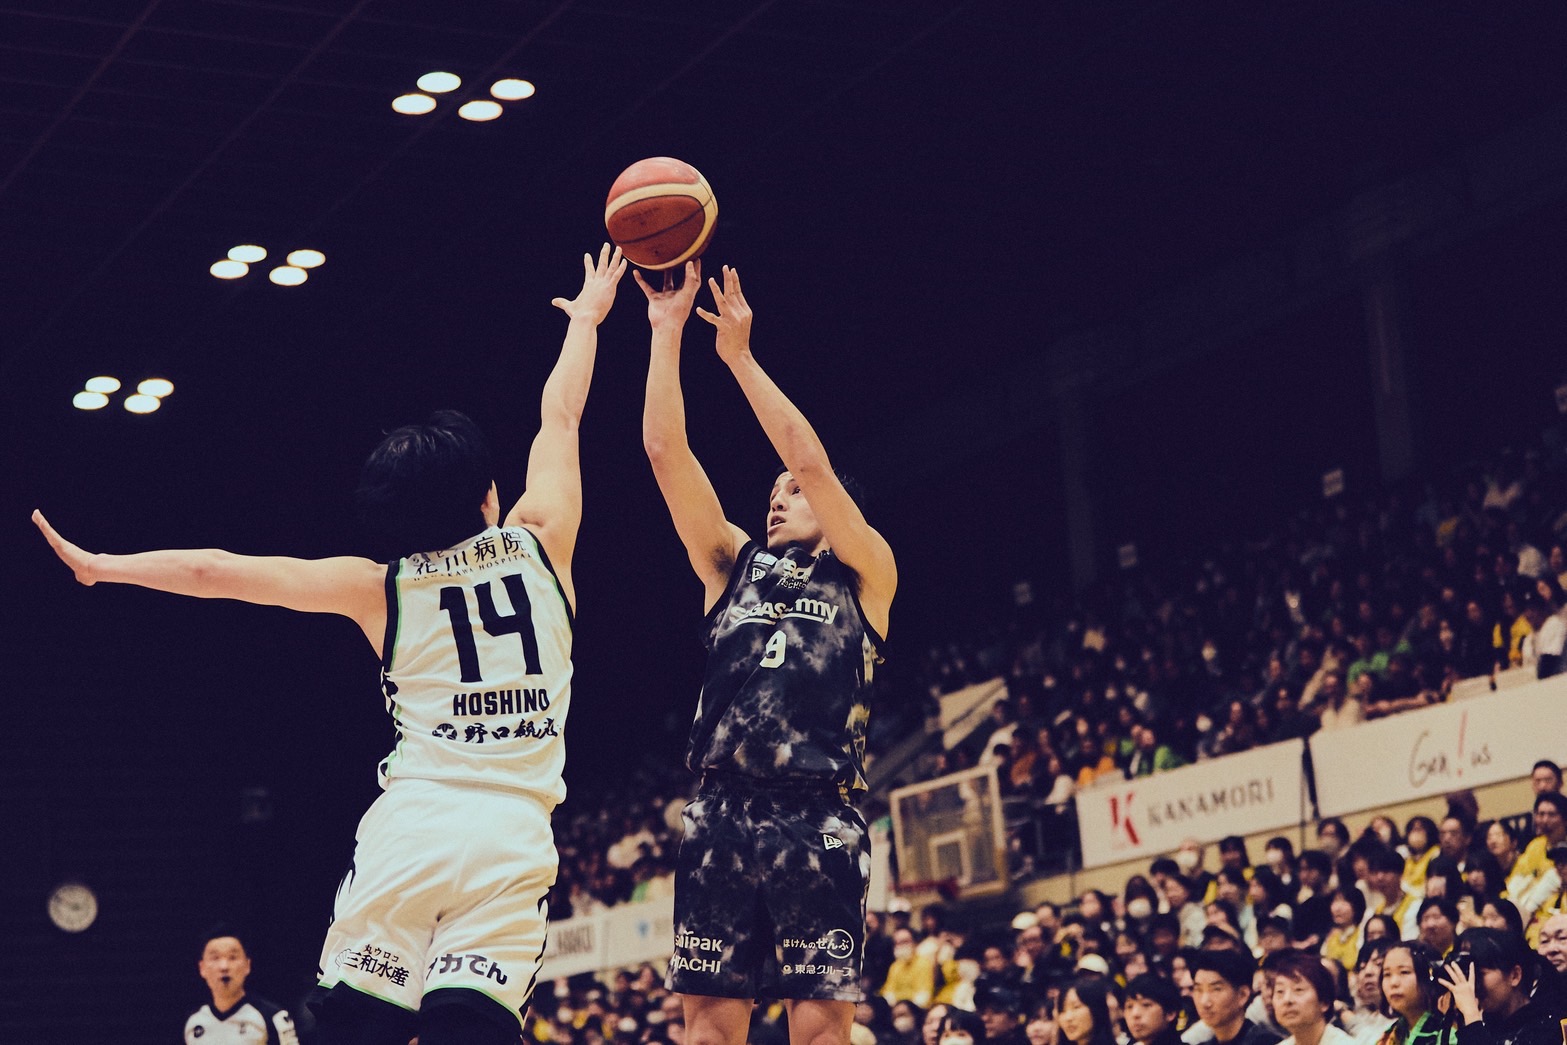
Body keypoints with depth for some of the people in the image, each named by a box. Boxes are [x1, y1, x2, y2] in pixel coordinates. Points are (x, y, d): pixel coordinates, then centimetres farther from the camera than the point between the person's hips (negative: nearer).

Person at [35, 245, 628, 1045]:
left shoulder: (383, 589, 10)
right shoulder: (538, 546, 9)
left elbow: (216, 572, 12)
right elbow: (559, 418, 25)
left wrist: (102, 566, 24)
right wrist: (586, 319, 40)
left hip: (407, 827, 0)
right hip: (513, 837, 0)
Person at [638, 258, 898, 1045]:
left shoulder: (865, 576, 12)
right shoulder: (732, 567, 21)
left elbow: (809, 460, -1)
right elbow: (666, 452, 12)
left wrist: (738, 354, 1)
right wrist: (667, 332, 8)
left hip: (818, 823, -3)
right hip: (721, 817, 3)